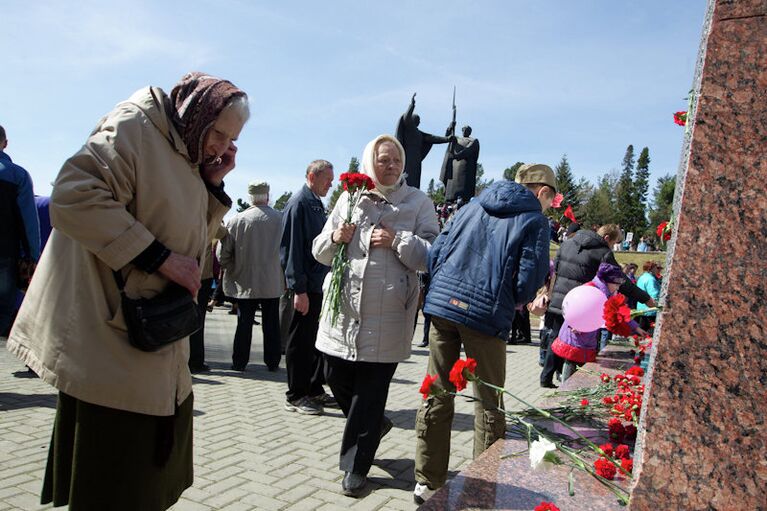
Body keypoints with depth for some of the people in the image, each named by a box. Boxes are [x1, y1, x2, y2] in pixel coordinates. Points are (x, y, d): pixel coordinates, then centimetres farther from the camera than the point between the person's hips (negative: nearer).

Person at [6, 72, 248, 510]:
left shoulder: (187, 154, 14)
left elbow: (195, 235, 17)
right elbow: (74, 198, -25)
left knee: (155, 458, 17)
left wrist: (213, 184, 1)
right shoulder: (133, 130, -13)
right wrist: (159, 257, -24)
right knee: (112, 471, 3)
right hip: (110, 332, -9)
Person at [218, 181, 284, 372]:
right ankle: (272, 362, 17)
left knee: (244, 322, 10)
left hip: (245, 282, 0)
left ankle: (239, 362, 16)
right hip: (273, 282, 0)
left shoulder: (237, 220, -8)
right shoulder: (281, 218, -9)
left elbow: (222, 254, -5)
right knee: (271, 324, 10)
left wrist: (233, 270, 14)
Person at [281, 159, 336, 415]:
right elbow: (292, 248, -17)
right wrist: (299, 289, -20)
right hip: (306, 286, -9)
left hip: (320, 285, 9)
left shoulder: (317, 204, 15)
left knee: (315, 340, 15)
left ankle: (315, 390, 27)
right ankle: (295, 396, 13)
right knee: (300, 341, 2)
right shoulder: (298, 203, -12)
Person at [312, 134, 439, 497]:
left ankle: (355, 467, 21)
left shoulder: (418, 203, 1)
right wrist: (335, 238, -8)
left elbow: (432, 257, -6)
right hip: (343, 310, 4)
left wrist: (397, 241, -19)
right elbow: (320, 252, 13)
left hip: (385, 317, -4)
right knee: (337, 379, 13)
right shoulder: (349, 199, 10)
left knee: (371, 392, 3)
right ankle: (374, 425, 42)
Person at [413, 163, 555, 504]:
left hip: (442, 305, 5)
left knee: (436, 396, 12)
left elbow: (435, 253, 12)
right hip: (486, 316, -4)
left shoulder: (473, 206, 16)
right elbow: (529, 281, -6)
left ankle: (427, 482, 22)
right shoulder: (535, 221, 2)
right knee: (489, 405, 12)